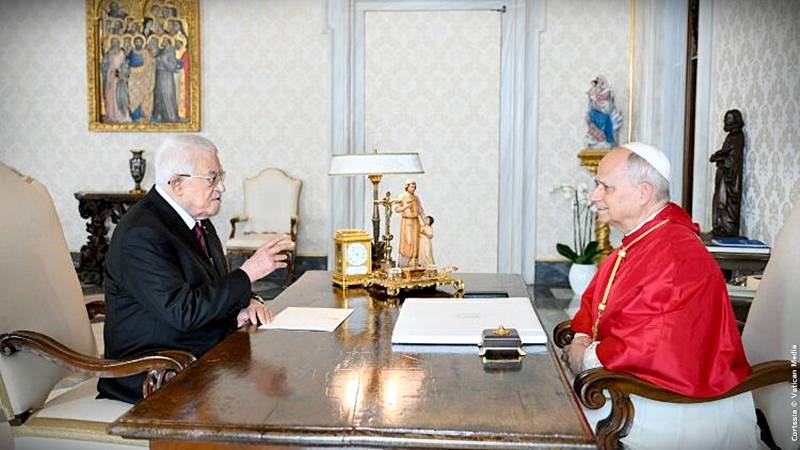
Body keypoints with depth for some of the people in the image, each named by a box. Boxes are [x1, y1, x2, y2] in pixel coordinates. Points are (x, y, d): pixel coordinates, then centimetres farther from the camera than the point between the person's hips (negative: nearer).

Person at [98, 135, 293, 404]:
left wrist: (241, 307, -3)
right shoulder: (141, 234, -19)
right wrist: (247, 274, -22)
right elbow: (183, 312, -26)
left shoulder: (197, 220, 9)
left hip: (204, 357, 8)